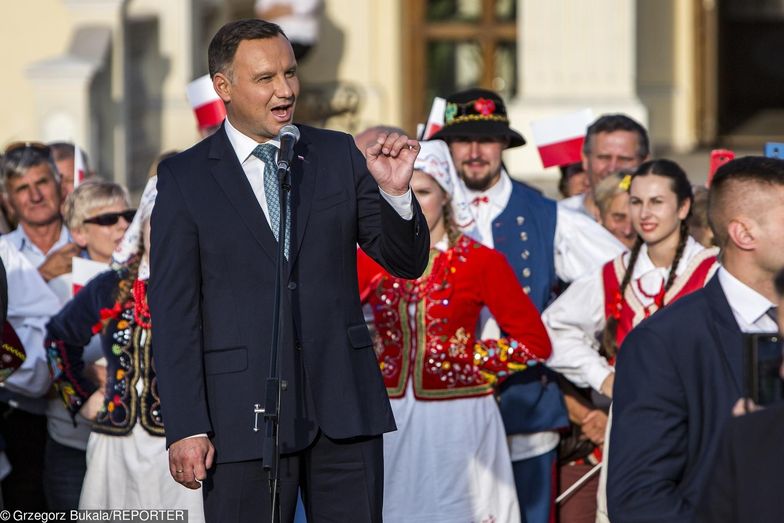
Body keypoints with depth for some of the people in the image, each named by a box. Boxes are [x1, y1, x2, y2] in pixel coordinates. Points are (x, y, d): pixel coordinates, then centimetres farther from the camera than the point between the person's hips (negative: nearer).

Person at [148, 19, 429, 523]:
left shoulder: (339, 155, 7)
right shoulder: (184, 178, 0)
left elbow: (408, 262, 7)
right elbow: (174, 311, -2)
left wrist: (396, 192, -13)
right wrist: (186, 427, -9)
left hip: (344, 405, 2)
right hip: (244, 414, -2)